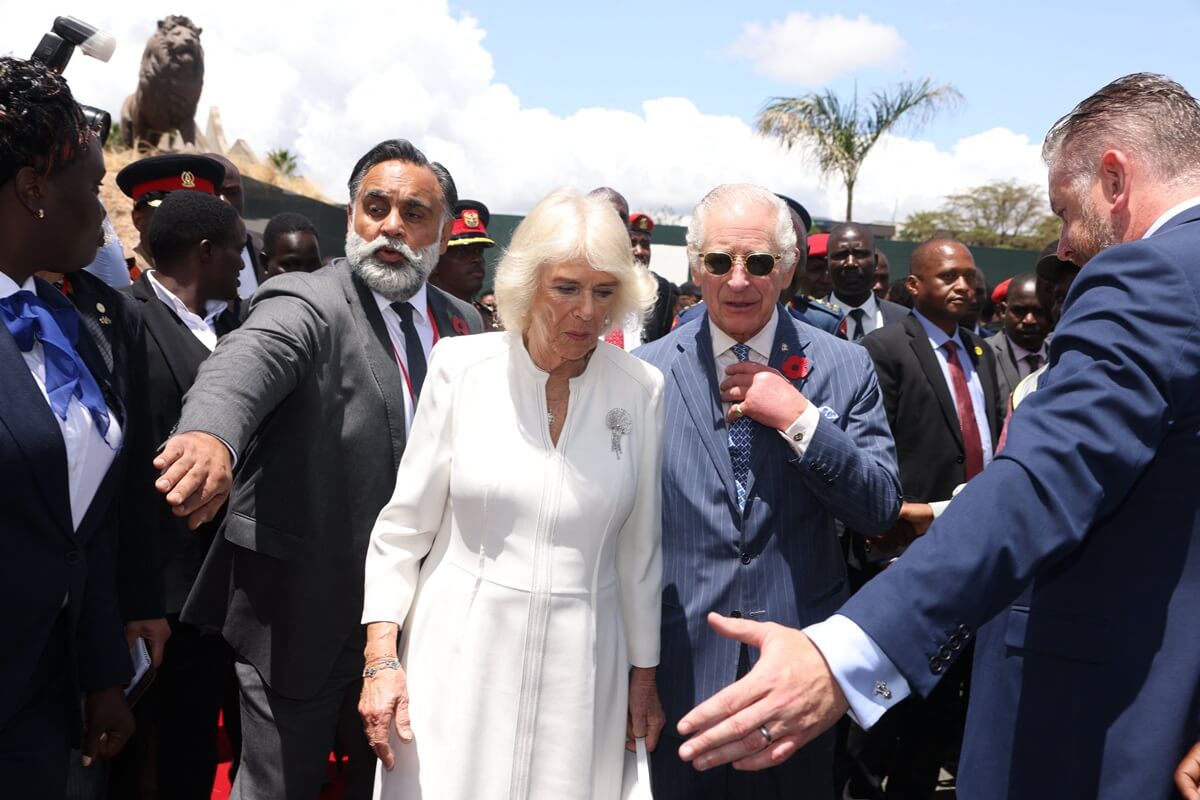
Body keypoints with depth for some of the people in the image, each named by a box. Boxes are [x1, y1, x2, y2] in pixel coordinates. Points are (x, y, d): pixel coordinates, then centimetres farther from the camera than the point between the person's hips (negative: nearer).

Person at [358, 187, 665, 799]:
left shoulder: (641, 390, -3)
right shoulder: (461, 368, -6)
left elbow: (640, 546, 4)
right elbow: (404, 524, -2)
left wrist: (644, 673, 9)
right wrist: (381, 657, -5)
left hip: (581, 667, 1)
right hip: (458, 657, -1)